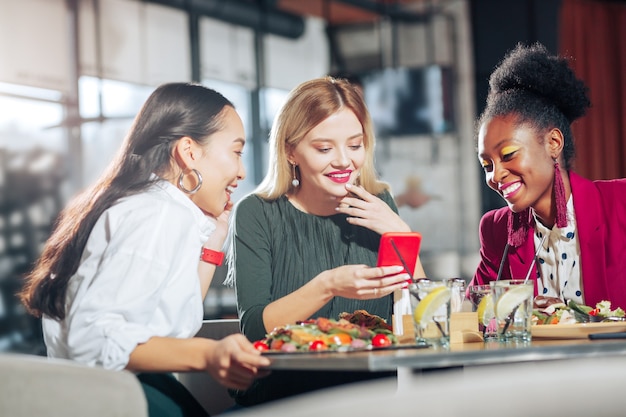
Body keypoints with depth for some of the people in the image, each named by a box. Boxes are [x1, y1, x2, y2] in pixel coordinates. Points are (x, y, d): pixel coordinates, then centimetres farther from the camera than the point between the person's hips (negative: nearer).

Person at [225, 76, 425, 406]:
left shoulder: (378, 206, 11)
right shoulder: (257, 214, 0)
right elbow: (253, 328, -11)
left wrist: (400, 233, -5)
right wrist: (327, 286, -25)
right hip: (282, 395, -2)